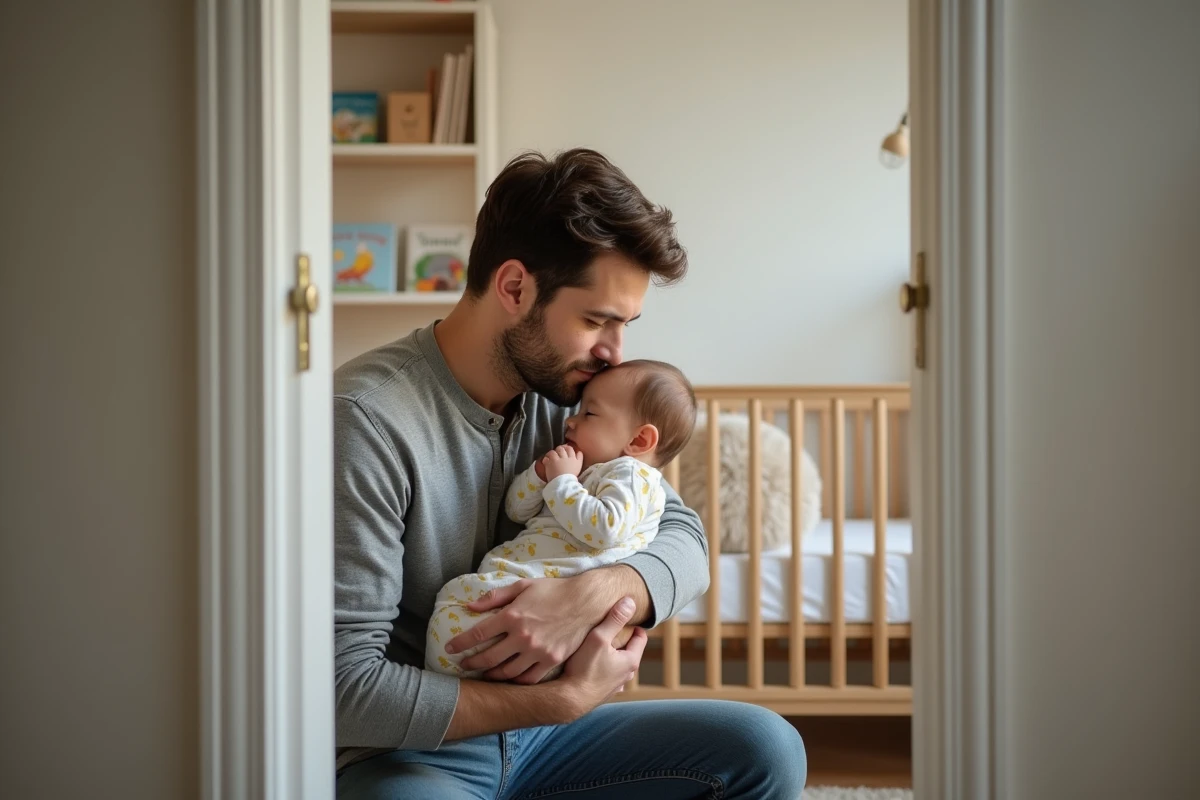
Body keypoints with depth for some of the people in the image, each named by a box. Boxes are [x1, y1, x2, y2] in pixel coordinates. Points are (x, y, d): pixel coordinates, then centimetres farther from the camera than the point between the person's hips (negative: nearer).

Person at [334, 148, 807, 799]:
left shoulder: (562, 396, 2)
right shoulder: (368, 416, -21)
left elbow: (684, 538, 3)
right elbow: (346, 684, -24)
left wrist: (590, 594, -21)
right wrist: (565, 698, -21)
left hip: (530, 733, 7)